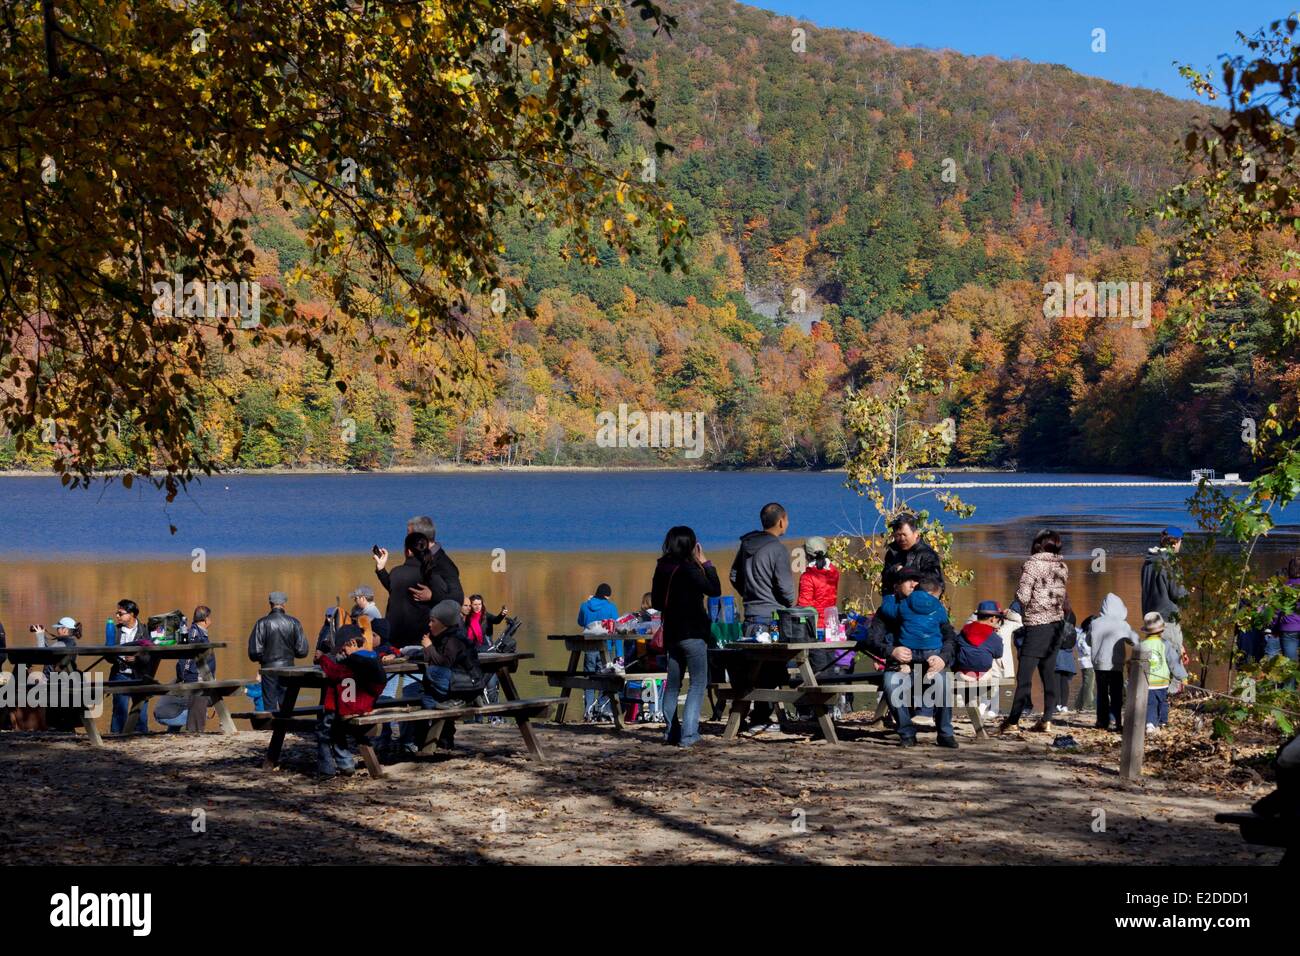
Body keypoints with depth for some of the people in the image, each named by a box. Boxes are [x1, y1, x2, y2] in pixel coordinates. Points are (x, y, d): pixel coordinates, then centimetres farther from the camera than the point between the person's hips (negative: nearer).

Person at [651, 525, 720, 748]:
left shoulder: (662, 569, 6)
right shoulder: (688, 568, -16)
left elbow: (656, 602, 13)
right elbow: (714, 590, -14)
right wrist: (706, 563, -7)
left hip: (671, 633, 7)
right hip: (692, 633, -7)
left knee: (672, 684, 16)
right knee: (698, 683, -4)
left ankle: (671, 731, 20)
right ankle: (688, 734, -12)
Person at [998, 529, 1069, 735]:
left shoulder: (1033, 564, -11)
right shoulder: (1062, 567, 8)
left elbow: (1022, 596, -13)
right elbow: (1062, 595, 11)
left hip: (1036, 624, -7)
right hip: (1056, 623, 7)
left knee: (1024, 674, -7)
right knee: (1049, 673, 11)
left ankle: (1013, 720, -8)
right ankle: (1047, 719, 10)